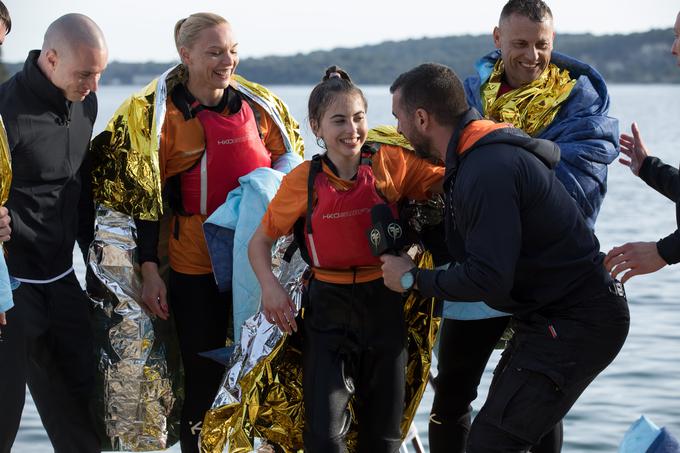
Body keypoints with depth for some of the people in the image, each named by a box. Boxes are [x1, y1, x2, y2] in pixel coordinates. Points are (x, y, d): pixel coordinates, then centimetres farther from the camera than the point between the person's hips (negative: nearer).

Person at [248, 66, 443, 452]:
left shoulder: (391, 164, -5)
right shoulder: (303, 180, -6)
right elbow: (261, 240, 3)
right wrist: (270, 285, -14)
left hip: (384, 306, 1)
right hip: (329, 308, -1)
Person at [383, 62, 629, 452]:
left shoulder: (489, 171, -25)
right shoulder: (489, 152, 8)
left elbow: (488, 280, -27)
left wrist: (412, 279, -14)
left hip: (578, 324, -11)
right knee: (503, 421, 18)